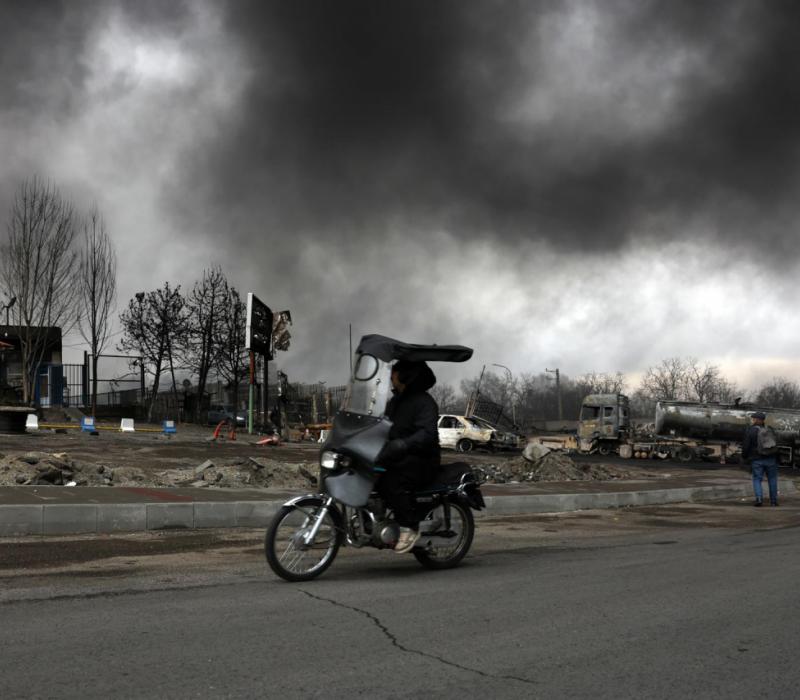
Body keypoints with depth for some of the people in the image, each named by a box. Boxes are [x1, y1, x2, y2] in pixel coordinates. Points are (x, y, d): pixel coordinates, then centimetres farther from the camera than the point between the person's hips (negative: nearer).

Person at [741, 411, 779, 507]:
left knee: (757, 479, 2)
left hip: (757, 460, -4)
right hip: (771, 459, 4)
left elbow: (745, 446, -10)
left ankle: (759, 499, -14)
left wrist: (745, 457, 7)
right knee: (772, 479, 13)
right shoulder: (769, 430, 7)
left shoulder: (750, 430, -9)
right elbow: (775, 445, 14)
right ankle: (774, 500, 13)